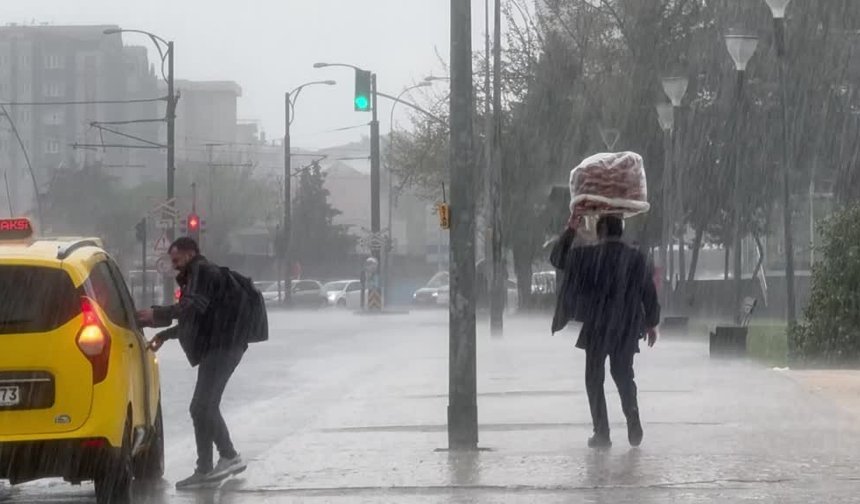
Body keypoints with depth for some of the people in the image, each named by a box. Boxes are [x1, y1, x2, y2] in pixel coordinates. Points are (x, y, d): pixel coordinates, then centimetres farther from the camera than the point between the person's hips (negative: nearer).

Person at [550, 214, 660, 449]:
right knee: (624, 375, 19)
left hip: (596, 328, -2)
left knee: (595, 379, 7)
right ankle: (634, 427, 11)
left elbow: (557, 259, 8)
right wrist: (651, 323, 15)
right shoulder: (637, 259, -2)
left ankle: (602, 433, 2)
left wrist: (571, 230, 13)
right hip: (627, 330, 2)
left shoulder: (587, 256, -8)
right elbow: (650, 293, 2)